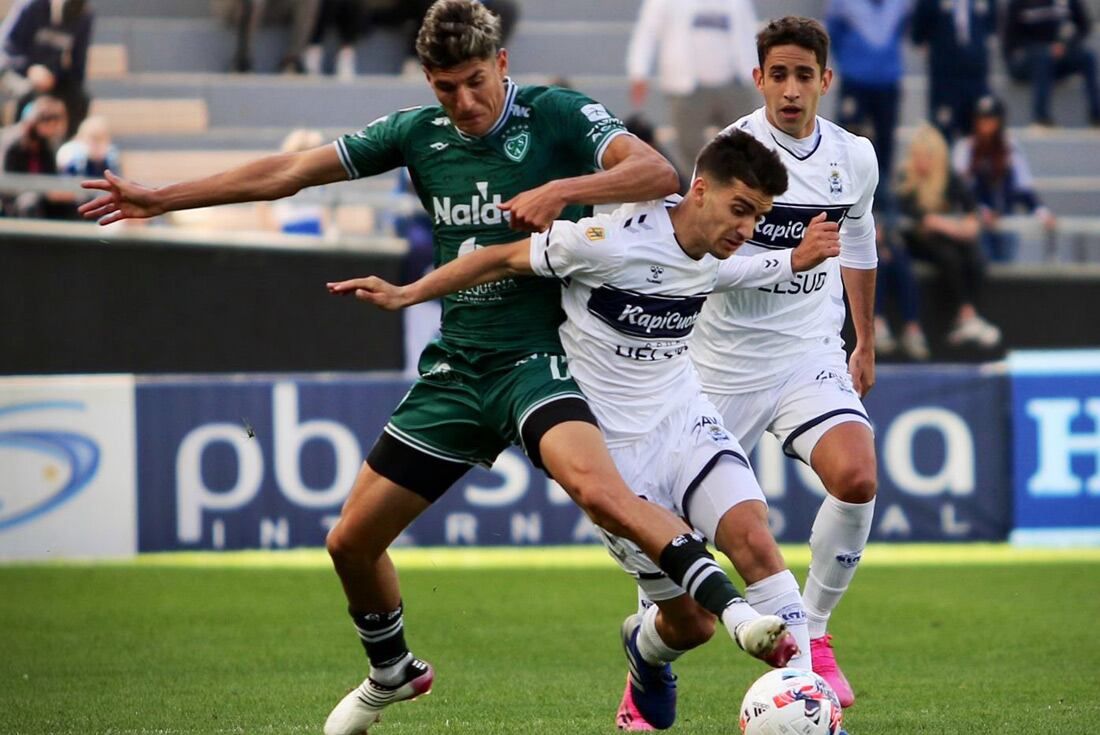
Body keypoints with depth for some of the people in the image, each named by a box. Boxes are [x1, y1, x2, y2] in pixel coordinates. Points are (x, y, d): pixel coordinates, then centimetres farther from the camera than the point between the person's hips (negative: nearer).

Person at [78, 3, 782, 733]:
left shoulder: (557, 116, -9)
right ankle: (392, 674, 36)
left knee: (595, 485, -37)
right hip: (455, 367, 6)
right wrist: (161, 199, 13)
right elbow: (289, 172, 10)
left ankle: (729, 603, -38)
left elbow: (658, 173, -22)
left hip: (537, 362, -6)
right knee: (351, 541, 10)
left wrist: (561, 190, -35)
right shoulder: (418, 133, 4)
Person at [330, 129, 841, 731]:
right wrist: (406, 295, -6)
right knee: (691, 622, -2)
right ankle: (646, 655, 35)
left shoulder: (716, 262, 0)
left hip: (687, 426, 5)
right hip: (616, 454, -5)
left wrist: (797, 261, 8)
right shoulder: (613, 240, -21)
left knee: (753, 536, -24)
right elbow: (508, 259, -9)